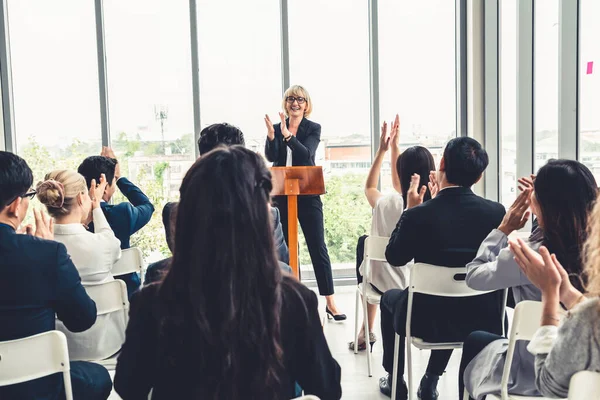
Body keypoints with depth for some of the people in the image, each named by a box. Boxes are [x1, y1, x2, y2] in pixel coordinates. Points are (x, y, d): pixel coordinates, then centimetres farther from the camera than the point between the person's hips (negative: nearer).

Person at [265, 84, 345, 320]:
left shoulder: (313, 128, 0)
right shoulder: (277, 128, 6)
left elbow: (306, 154, -16)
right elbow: (270, 157, -6)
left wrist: (287, 134, -27)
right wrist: (271, 136, -23)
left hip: (308, 194, -3)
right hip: (282, 194, 3)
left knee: (318, 247, -2)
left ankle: (330, 303, 1)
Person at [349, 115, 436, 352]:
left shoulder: (389, 205, -22)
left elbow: (369, 187, 4)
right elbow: (399, 185, 7)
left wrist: (382, 150, 8)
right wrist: (395, 145, 14)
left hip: (389, 284, -4)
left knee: (364, 242, 27)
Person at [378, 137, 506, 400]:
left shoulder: (418, 214, -20)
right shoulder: (497, 212, -12)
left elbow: (394, 258, -2)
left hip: (428, 321, -3)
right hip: (482, 320, 3)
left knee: (390, 298, 30)